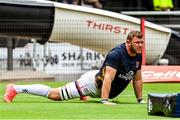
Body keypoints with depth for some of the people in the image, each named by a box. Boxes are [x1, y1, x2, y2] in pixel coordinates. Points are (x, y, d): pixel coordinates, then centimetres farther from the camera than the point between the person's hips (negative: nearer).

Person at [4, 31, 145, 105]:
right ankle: (15, 88, -2)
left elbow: (137, 79, 13)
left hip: (101, 89, 8)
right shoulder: (116, 54, -27)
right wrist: (104, 100, -37)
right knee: (54, 94, -7)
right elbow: (108, 78, -33)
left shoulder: (138, 56, -1)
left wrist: (140, 99, 11)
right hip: (93, 81, -8)